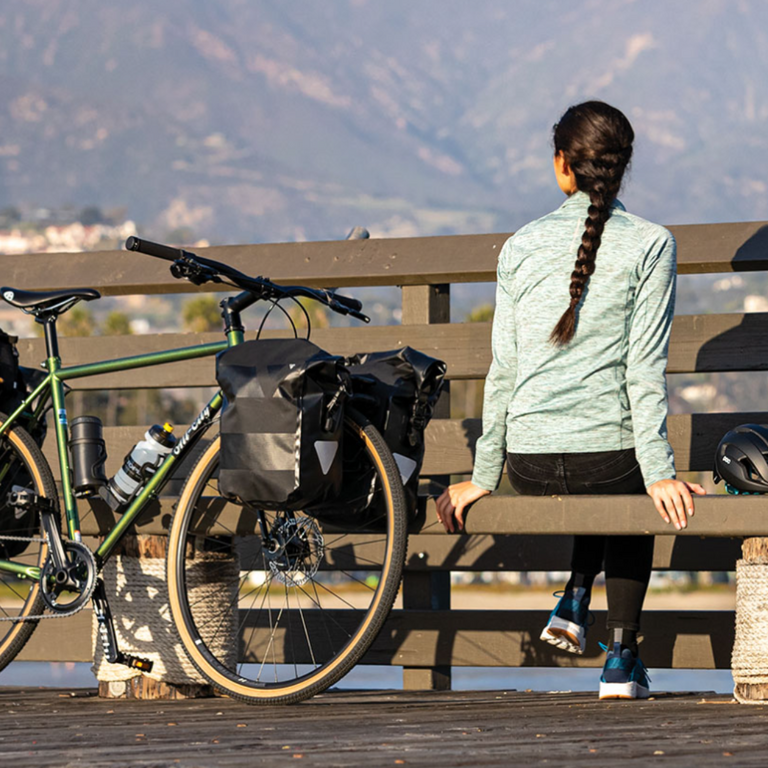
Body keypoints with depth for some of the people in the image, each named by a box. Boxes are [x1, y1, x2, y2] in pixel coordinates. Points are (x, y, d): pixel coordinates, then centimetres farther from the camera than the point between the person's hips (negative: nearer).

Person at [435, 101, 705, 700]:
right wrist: (658, 474, -9)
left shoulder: (522, 246, 5)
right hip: (608, 459, -3)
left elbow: (504, 369, 5)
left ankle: (576, 602, 24)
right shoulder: (650, 245, -4)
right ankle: (622, 660, 26)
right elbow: (646, 370, -9)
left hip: (531, 467, 3)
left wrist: (484, 476, 11)